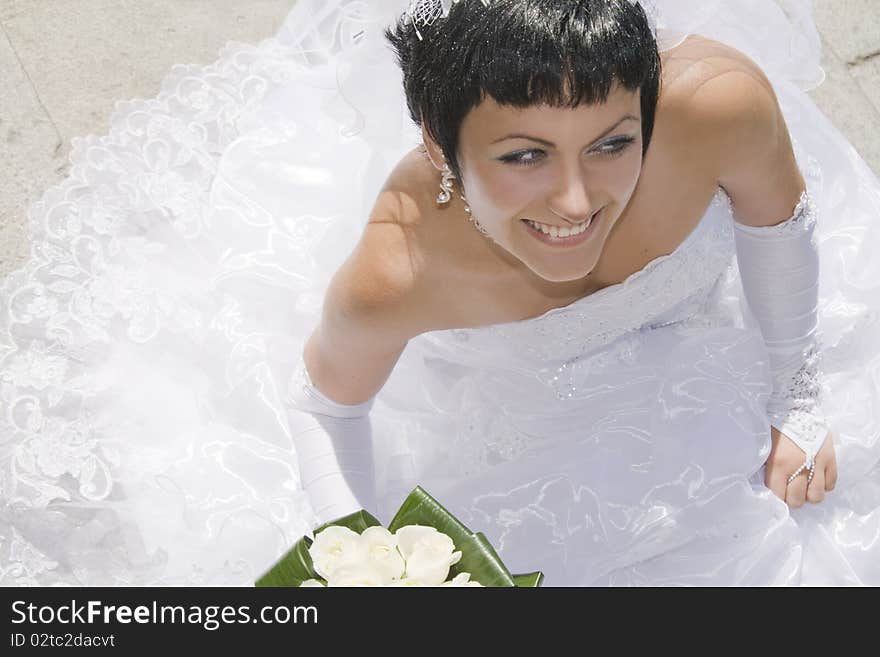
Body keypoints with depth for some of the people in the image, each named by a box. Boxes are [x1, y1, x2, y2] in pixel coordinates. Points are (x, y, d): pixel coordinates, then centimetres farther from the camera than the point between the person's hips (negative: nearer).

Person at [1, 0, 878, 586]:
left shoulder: (719, 100, -45)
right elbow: (328, 401, -20)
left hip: (688, 307, 2)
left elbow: (778, 215, -19)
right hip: (497, 372, -2)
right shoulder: (390, 277, -47)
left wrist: (801, 397, -7)